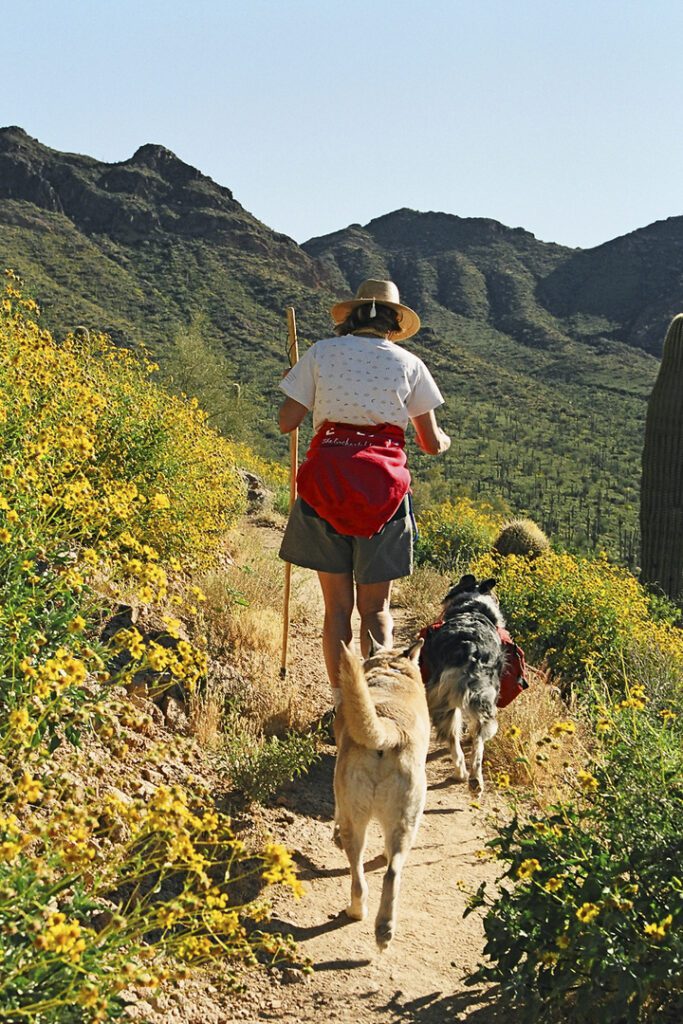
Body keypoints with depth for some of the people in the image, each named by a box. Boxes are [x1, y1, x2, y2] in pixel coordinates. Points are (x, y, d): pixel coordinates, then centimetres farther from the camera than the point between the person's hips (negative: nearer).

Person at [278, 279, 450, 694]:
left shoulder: (321, 353, 5)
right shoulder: (409, 364, 6)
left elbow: (287, 422, 3)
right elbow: (432, 444, 10)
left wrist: (296, 386, 23)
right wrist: (445, 441, 33)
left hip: (326, 479, 0)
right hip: (383, 485, 0)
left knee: (338, 603, 9)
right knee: (376, 606, 10)